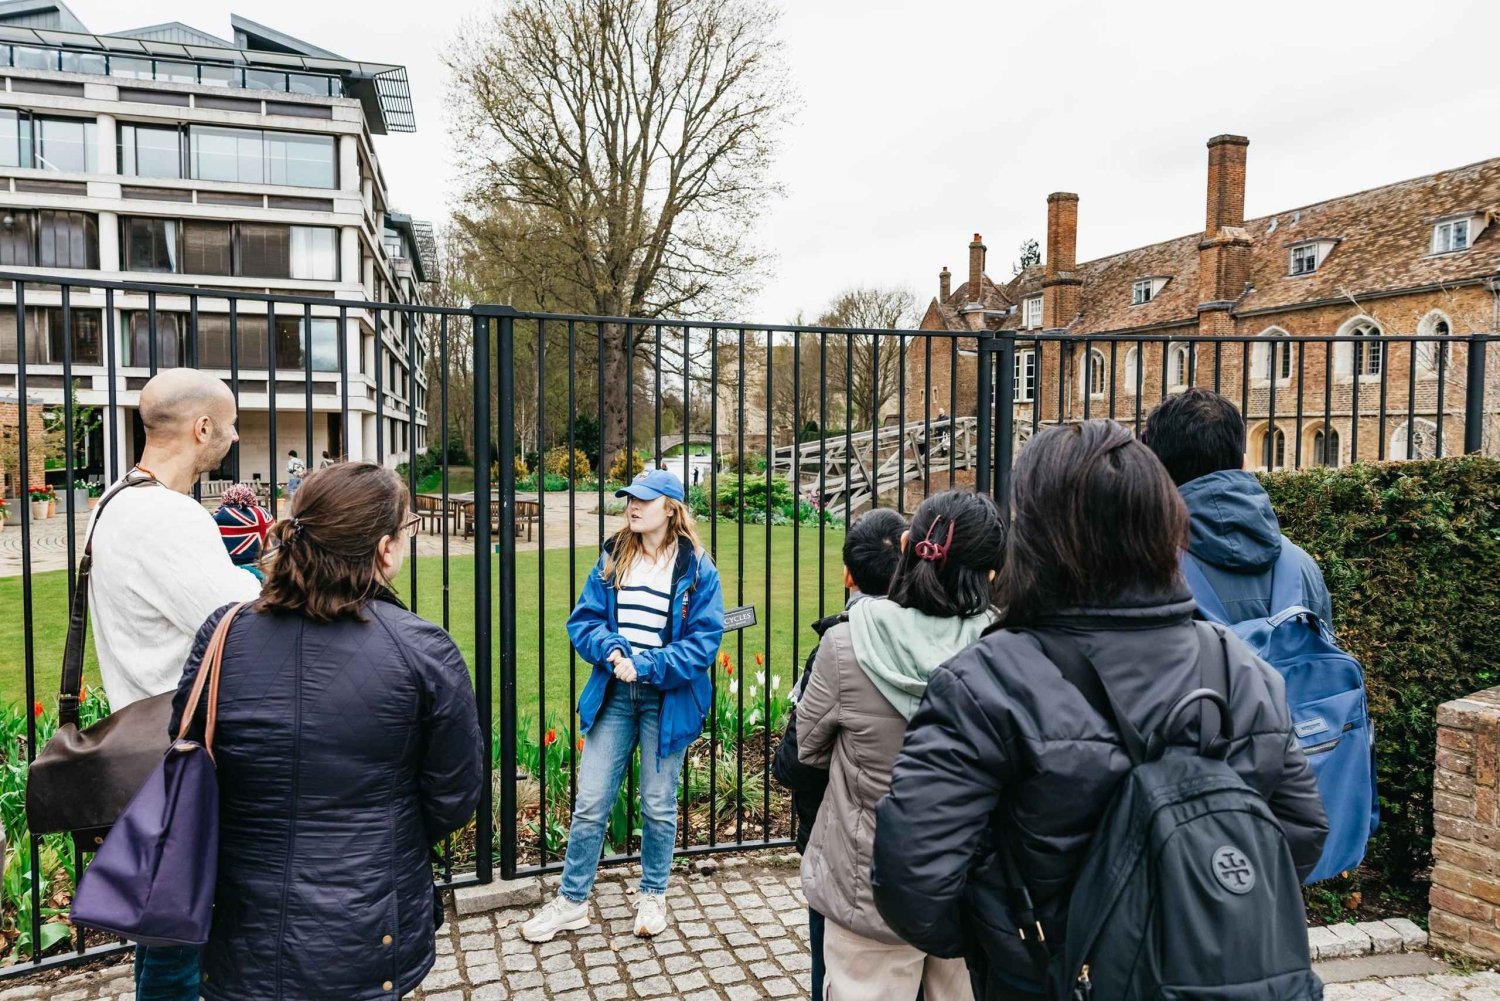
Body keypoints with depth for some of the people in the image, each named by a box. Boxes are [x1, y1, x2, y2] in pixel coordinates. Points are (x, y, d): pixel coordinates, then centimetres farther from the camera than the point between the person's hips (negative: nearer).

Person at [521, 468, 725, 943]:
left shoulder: (696, 569, -7)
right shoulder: (613, 559, 4)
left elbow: (704, 641, -11)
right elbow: (582, 621, 4)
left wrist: (644, 665, -19)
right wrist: (613, 648, -16)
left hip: (667, 699, -3)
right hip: (613, 695, 3)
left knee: (658, 805, 11)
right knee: (590, 803, 6)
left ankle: (652, 896, 32)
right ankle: (571, 901, 23)